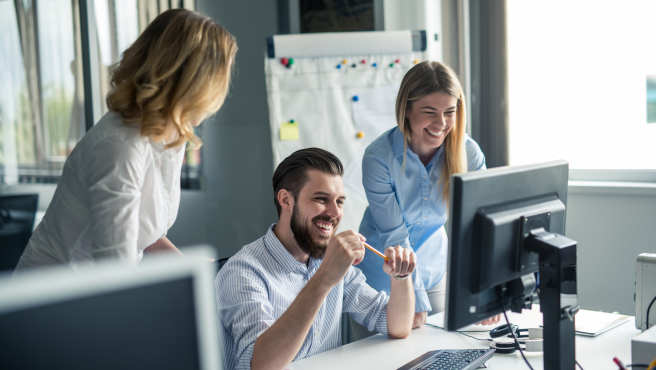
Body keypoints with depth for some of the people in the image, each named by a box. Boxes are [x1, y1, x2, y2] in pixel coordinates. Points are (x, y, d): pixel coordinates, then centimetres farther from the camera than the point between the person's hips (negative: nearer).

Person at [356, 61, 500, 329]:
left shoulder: (469, 153, -14)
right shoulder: (378, 157, -23)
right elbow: (394, 236, -22)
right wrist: (417, 300, -22)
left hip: (434, 274, 3)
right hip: (381, 275, -3)